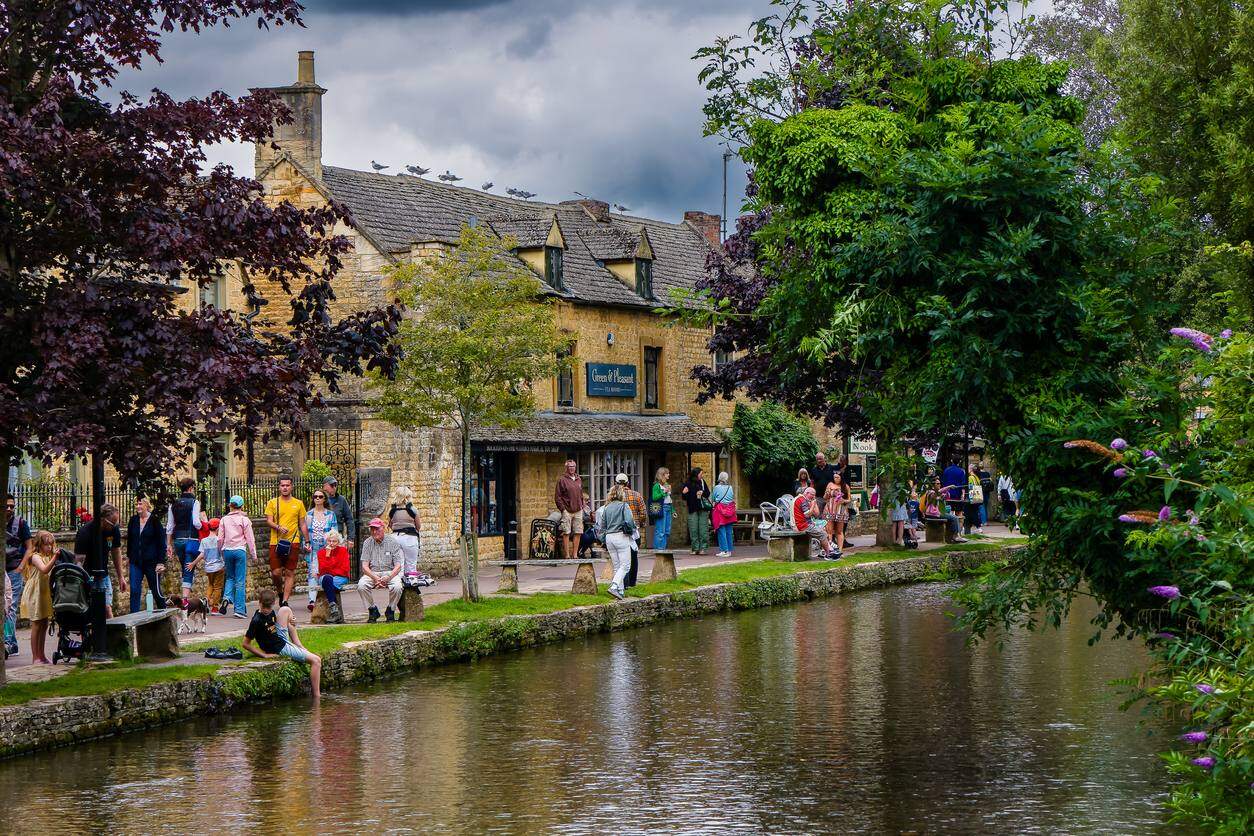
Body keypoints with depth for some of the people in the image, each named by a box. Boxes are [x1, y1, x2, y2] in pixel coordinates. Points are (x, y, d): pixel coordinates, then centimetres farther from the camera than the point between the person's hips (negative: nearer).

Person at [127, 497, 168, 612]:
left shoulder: (154, 520, -7)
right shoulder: (133, 520, 5)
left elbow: (161, 542, -7)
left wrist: (161, 561, -11)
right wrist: (128, 556, 19)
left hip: (151, 562, -4)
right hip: (136, 562, 4)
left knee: (156, 590, 5)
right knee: (134, 590, -4)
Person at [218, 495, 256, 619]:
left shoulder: (224, 520, 5)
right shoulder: (245, 520, -3)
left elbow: (220, 539, 7)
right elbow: (250, 539, -1)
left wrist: (221, 555, 18)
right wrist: (254, 555, 7)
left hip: (227, 550, 3)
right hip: (240, 550, -3)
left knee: (230, 577, 19)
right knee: (240, 580, 0)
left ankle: (226, 597, -8)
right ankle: (239, 609, -2)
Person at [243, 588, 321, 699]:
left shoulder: (272, 613, -1)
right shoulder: (257, 621, -26)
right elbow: (246, 644, -22)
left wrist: (291, 623, 1)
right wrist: (264, 655, -20)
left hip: (282, 639, 9)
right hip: (281, 649, -9)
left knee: (285, 610, 11)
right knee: (316, 660, -10)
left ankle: (300, 647, 11)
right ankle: (317, 695, -12)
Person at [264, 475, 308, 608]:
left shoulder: (298, 504, 11)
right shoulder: (272, 503, 7)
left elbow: (303, 524, 14)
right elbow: (269, 521, 0)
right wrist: (278, 527, -20)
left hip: (293, 542, 1)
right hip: (276, 542, -1)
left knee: (290, 573, -2)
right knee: (276, 572, -4)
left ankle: (285, 601, 1)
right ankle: (280, 592, 24)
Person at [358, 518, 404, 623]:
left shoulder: (393, 541, -1)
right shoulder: (367, 543, 6)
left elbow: (398, 566, -6)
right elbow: (365, 566, 0)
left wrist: (388, 577, -25)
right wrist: (375, 578, -20)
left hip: (390, 572, -2)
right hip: (372, 573, 2)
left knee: (397, 586, -34)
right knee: (361, 585, -30)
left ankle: (391, 611, -7)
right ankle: (373, 610, -8)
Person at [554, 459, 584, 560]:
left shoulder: (579, 480, 15)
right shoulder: (562, 479, -3)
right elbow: (557, 496, -5)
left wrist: (582, 506, 13)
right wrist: (563, 509, -10)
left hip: (578, 511, 5)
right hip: (567, 511, -5)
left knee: (578, 533, 3)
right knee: (566, 533, -4)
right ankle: (567, 555, -2)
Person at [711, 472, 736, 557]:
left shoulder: (716, 488, -6)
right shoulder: (730, 488, 3)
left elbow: (712, 499, 5)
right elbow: (734, 499, 12)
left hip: (720, 509, -4)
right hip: (729, 510, 4)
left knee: (721, 531, -3)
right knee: (729, 531, 8)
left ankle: (723, 550, -7)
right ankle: (729, 550, 10)